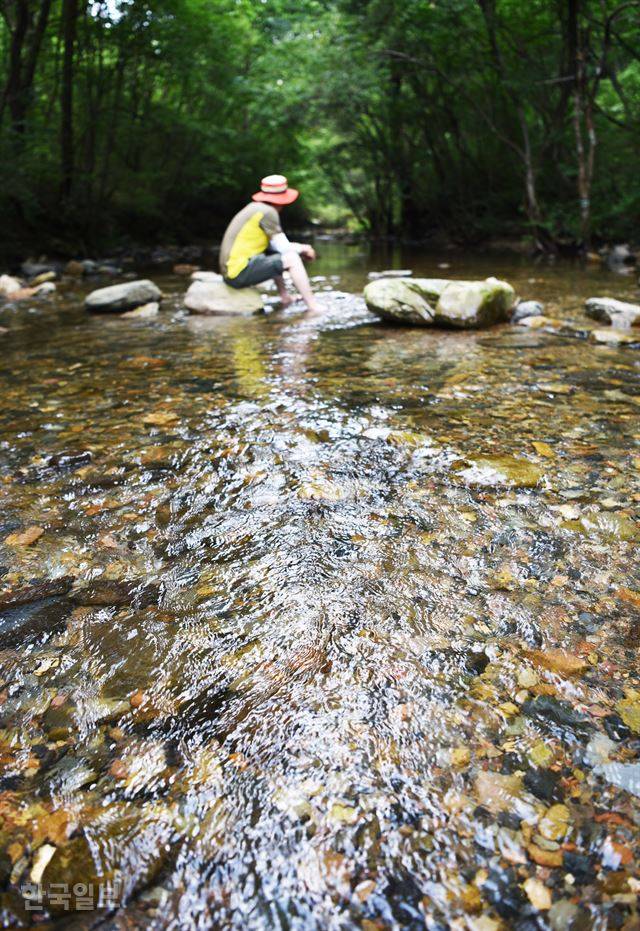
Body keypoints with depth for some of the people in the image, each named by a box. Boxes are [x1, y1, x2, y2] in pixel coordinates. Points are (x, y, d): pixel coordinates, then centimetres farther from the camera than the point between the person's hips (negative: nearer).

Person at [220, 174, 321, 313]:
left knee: (275, 254, 27)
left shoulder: (254, 208, 15)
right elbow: (284, 248, -11)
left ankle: (285, 298, 26)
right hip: (240, 273, -10)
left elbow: (276, 243, 21)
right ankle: (313, 307, -12)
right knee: (292, 259, -13)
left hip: (231, 269, 10)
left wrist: (301, 248, 13)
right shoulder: (268, 212, -11)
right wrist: (303, 249, 8)